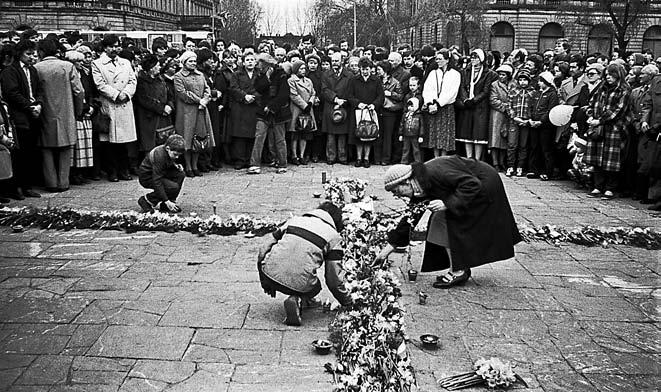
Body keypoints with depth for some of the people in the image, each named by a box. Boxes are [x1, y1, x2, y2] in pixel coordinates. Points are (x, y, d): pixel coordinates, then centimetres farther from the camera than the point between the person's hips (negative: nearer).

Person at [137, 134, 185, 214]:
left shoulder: (172, 152, -8)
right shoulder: (159, 155, -32)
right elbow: (156, 181, -33)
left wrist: (176, 165, -8)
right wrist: (166, 201, -34)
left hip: (159, 173, 8)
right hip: (146, 177, -8)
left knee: (180, 174, -14)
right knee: (174, 187, -25)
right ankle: (146, 200, -6)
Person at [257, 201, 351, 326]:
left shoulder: (294, 220, 21)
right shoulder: (333, 236, 10)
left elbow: (264, 249, 20)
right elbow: (334, 278, 8)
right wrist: (347, 301, 26)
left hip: (270, 276, 4)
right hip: (299, 284, -4)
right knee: (315, 286, 29)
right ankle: (298, 300, -1)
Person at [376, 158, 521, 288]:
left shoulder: (434, 172, -32)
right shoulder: (418, 189, -3)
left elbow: (472, 184, -31)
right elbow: (410, 217, 5)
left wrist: (447, 203, -32)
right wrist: (391, 246, 6)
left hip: (484, 185, -9)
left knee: (448, 222, -15)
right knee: (440, 220, 4)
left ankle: (458, 272, -6)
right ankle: (461, 268, 12)